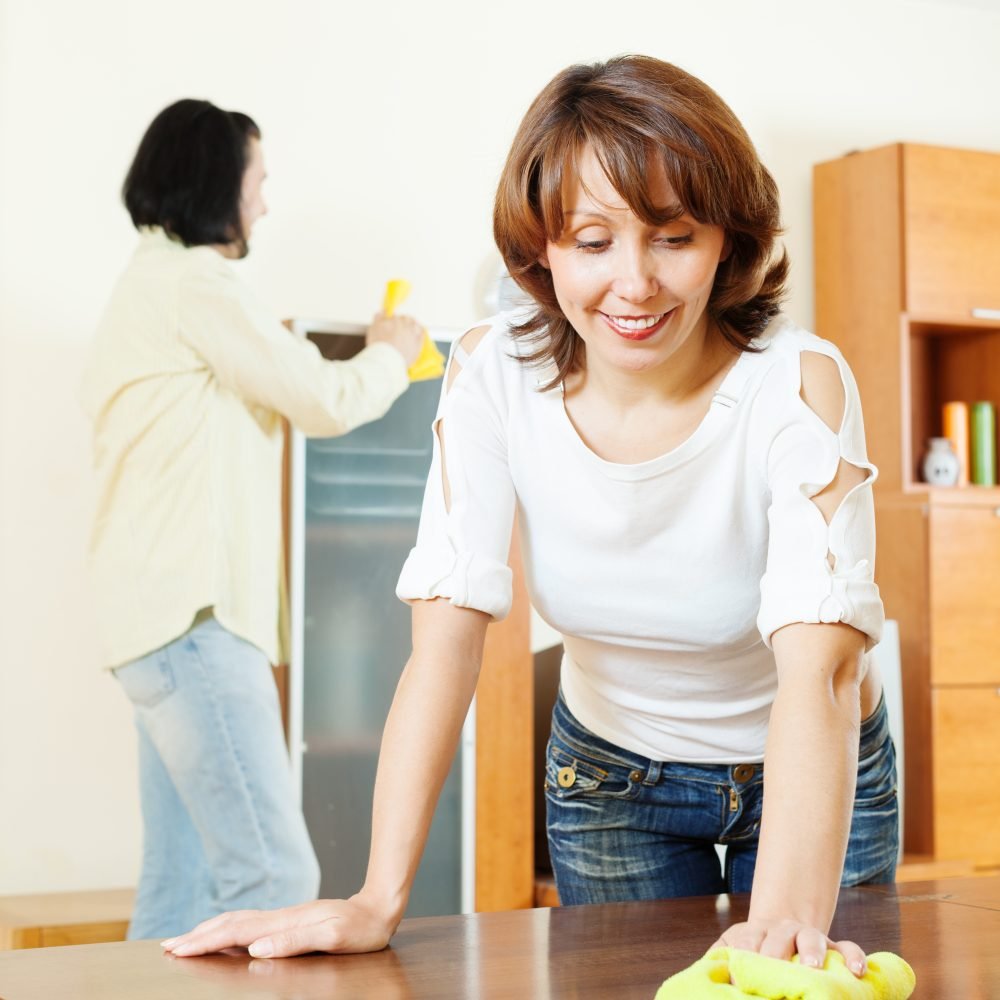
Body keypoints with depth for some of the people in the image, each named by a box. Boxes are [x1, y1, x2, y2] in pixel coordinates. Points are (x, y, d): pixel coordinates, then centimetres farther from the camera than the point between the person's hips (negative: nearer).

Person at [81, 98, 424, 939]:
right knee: (276, 879, -14)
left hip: (177, 615, 11)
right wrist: (392, 353, 11)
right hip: (193, 615, -11)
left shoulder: (154, 282, 22)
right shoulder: (193, 282, -9)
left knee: (182, 891, 9)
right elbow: (325, 401, -8)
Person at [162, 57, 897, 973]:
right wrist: (379, 899, -32)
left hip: (808, 779, -1)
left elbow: (818, 669, -36)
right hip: (608, 778, 2)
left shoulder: (799, 385, -27)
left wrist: (786, 922, -51)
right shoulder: (493, 376, -19)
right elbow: (449, 633, -24)